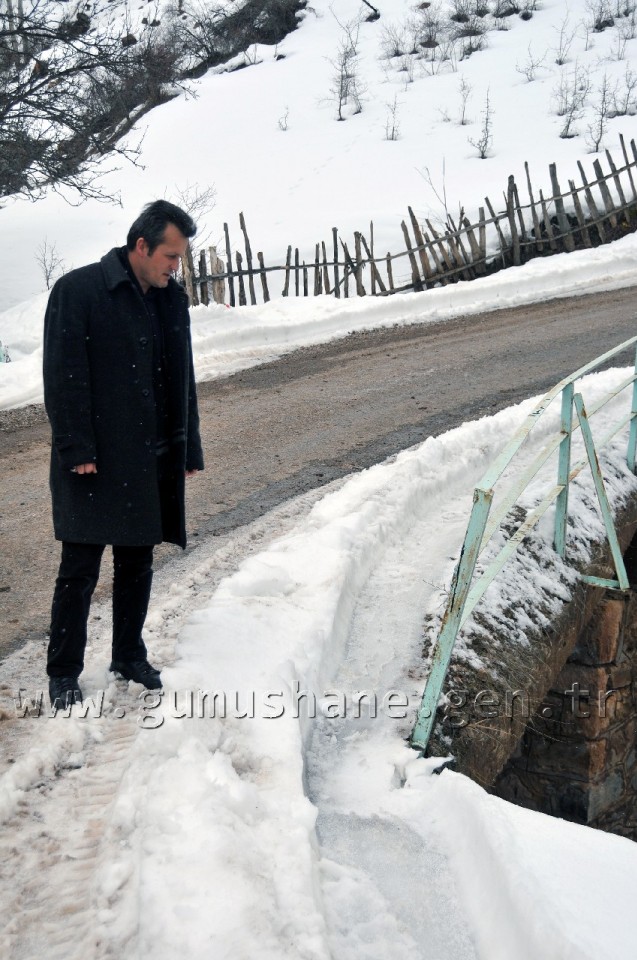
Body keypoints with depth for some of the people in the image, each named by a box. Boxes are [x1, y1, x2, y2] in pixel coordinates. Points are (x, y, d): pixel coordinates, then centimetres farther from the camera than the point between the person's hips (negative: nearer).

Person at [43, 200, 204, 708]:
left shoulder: (172, 299, 9)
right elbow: (64, 377, -12)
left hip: (152, 460, 6)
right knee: (80, 569, 0)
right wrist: (77, 449, -17)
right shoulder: (78, 291, -9)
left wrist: (188, 450, 13)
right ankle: (63, 674, 13)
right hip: (95, 461, -6)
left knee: (138, 562, 15)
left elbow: (182, 380, 15)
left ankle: (130, 656, 30)